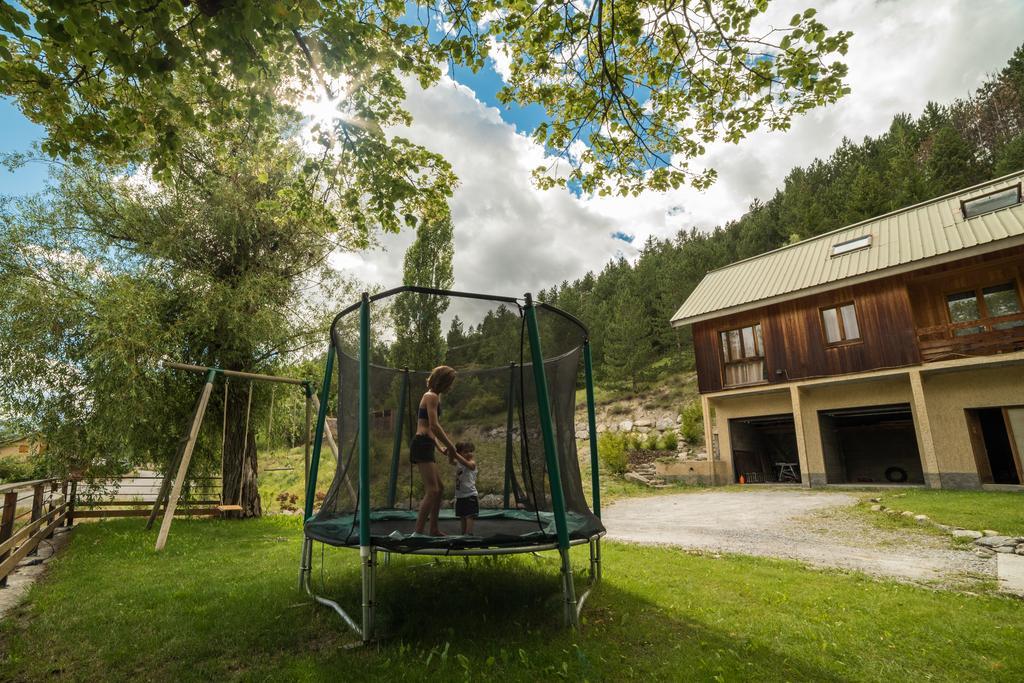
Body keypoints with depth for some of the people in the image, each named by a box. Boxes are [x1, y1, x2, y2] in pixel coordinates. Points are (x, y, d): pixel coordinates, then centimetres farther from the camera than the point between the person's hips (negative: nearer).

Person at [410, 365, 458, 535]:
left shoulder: (432, 397, 21)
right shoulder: (432, 396, -9)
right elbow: (434, 426, -19)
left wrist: (441, 447, 19)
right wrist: (450, 446, -10)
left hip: (425, 446, 11)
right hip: (422, 445, -11)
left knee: (439, 488, 16)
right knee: (432, 490, -14)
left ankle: (434, 529, 23)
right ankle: (418, 531, -13)